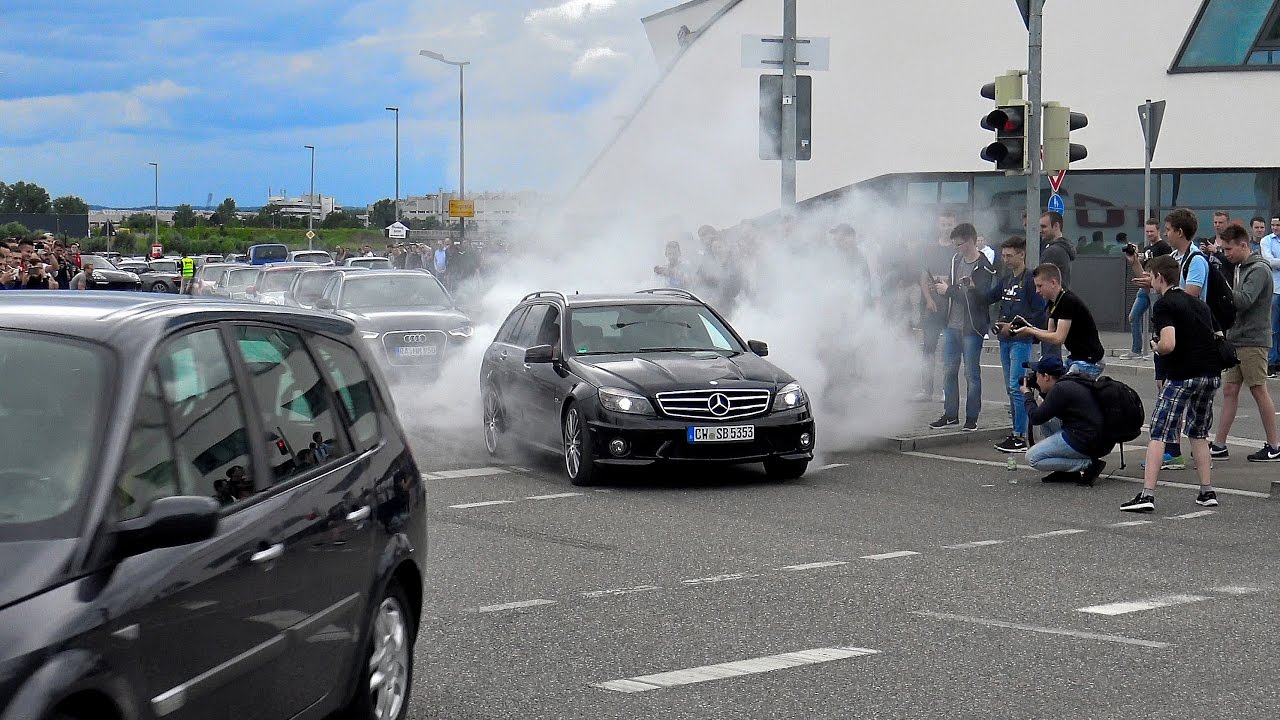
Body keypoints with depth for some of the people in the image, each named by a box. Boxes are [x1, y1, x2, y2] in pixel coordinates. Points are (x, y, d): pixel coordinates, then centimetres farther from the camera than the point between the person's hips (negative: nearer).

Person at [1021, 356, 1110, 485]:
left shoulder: (1060, 389, -14)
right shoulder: (1072, 383, 16)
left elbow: (1035, 418, -8)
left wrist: (1027, 395, 9)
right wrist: (1042, 391, 25)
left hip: (1085, 443, -10)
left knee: (1032, 458, -3)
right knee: (1047, 421, 24)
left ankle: (1089, 464, -8)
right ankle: (1068, 471, 14)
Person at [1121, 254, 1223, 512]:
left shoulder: (1164, 305, -6)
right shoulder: (1198, 303, 19)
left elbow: (1168, 344, -19)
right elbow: (1218, 337, 23)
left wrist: (1155, 347, 1)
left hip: (1182, 375, -7)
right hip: (1212, 374, 7)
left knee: (1159, 434, -5)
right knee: (1198, 434, 21)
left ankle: (1147, 495, -13)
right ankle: (1207, 491, 18)